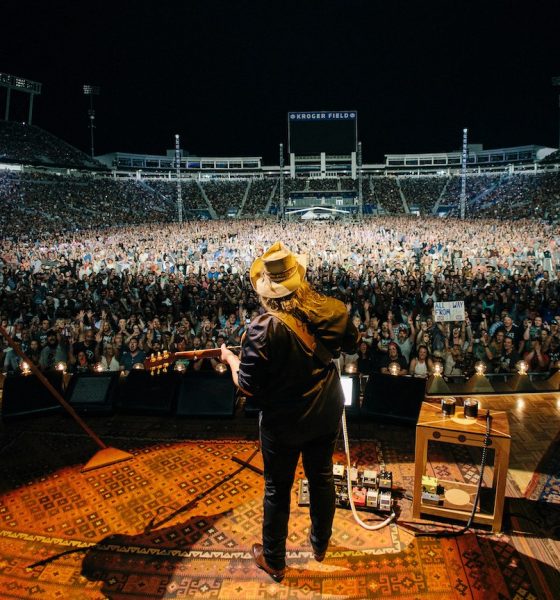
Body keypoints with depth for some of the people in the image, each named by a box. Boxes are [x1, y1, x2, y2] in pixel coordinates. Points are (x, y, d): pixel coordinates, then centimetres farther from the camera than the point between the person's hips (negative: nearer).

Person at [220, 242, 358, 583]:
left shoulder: (265, 328, -30)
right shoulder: (334, 310, -13)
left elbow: (248, 386, -21)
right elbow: (353, 345, 8)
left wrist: (231, 359, -3)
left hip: (283, 422, -5)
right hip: (327, 415, 5)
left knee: (277, 489, 16)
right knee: (322, 478, 24)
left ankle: (274, 561, 36)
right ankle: (321, 543, 47)